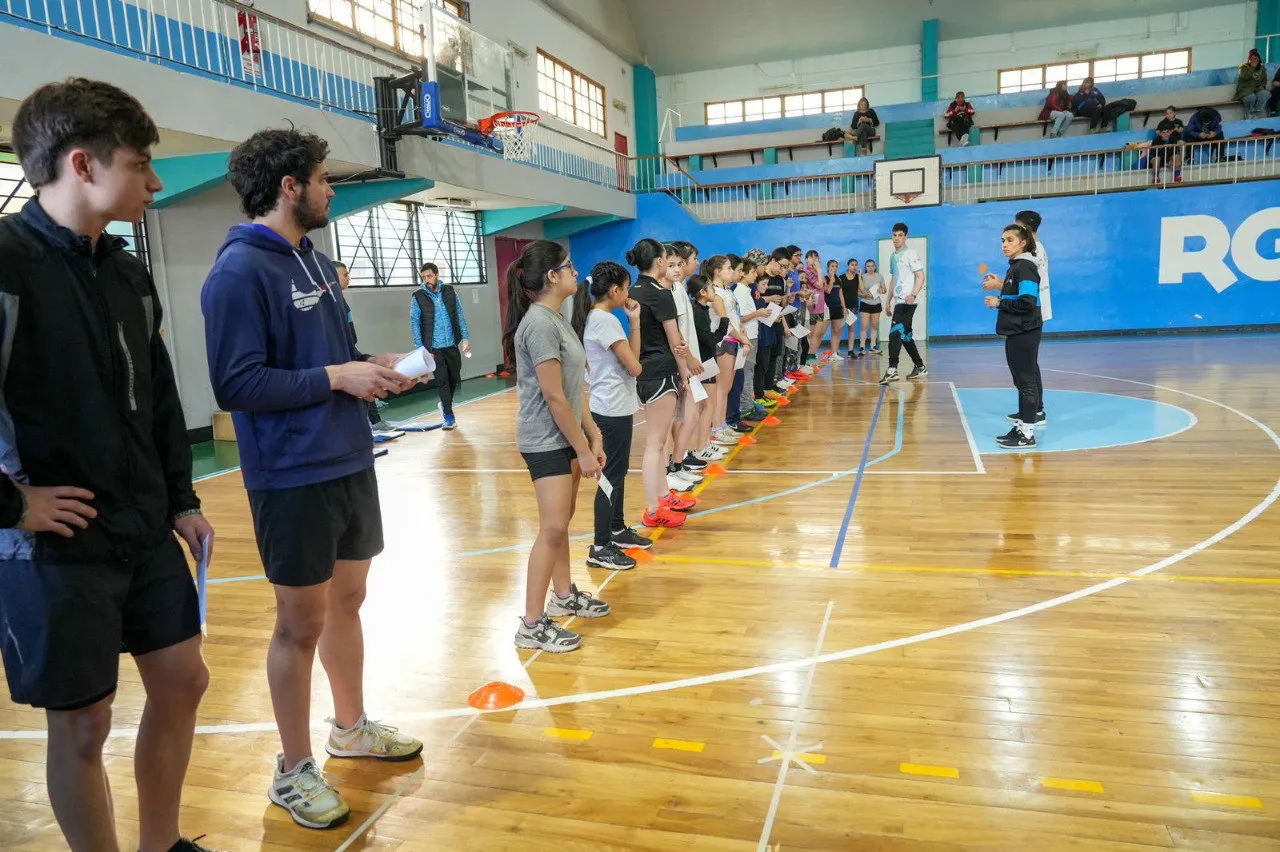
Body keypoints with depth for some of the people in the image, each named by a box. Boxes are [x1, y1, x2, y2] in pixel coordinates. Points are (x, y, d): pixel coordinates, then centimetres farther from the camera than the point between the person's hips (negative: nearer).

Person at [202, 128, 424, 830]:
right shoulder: (239, 270, -15)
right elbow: (235, 384, -21)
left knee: (347, 600, 19)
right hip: (292, 478, -8)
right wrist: (336, 378, -18)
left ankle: (351, 726, 38)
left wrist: (373, 369, 1)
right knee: (301, 624, 4)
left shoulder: (313, 259, 11)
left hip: (349, 463, 8)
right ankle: (294, 770, 23)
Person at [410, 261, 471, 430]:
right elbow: (414, 324, -3)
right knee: (442, 380, -5)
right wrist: (421, 349, -9)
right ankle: (449, 415, 4)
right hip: (433, 348, -3)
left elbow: (460, 315, 7)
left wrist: (465, 337, 2)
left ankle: (445, 405, 36)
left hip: (452, 345, 3)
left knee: (455, 378, 11)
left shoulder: (449, 291, 3)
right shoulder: (418, 297, -4)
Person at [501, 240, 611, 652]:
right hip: (546, 440, -9)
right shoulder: (540, 323, -19)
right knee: (553, 529, -8)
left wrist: (593, 436, 11)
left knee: (562, 522, 18)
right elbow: (554, 397, -20)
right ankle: (532, 625, 2)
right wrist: (583, 451, -15)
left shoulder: (555, 319, 11)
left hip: (565, 436, 9)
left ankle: (564, 596, 34)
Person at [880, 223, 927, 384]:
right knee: (905, 335, 13)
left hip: (908, 302, -9)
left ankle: (892, 370, -24)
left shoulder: (910, 254, -6)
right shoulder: (892, 256, 18)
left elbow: (921, 276, -12)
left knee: (895, 333, -18)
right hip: (898, 302, 9)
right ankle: (920, 367, 23)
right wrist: (889, 301, 22)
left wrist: (913, 295, -26)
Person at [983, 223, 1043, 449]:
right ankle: (1021, 426, 23)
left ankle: (1027, 433, -1)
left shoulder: (1025, 266, -14)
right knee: (1021, 381, 15)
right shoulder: (1015, 267, 15)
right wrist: (1000, 285, 10)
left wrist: (1000, 303, -13)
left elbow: (1027, 302, -23)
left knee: (1026, 381, -5)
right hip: (1015, 334, 10)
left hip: (1024, 334, -10)